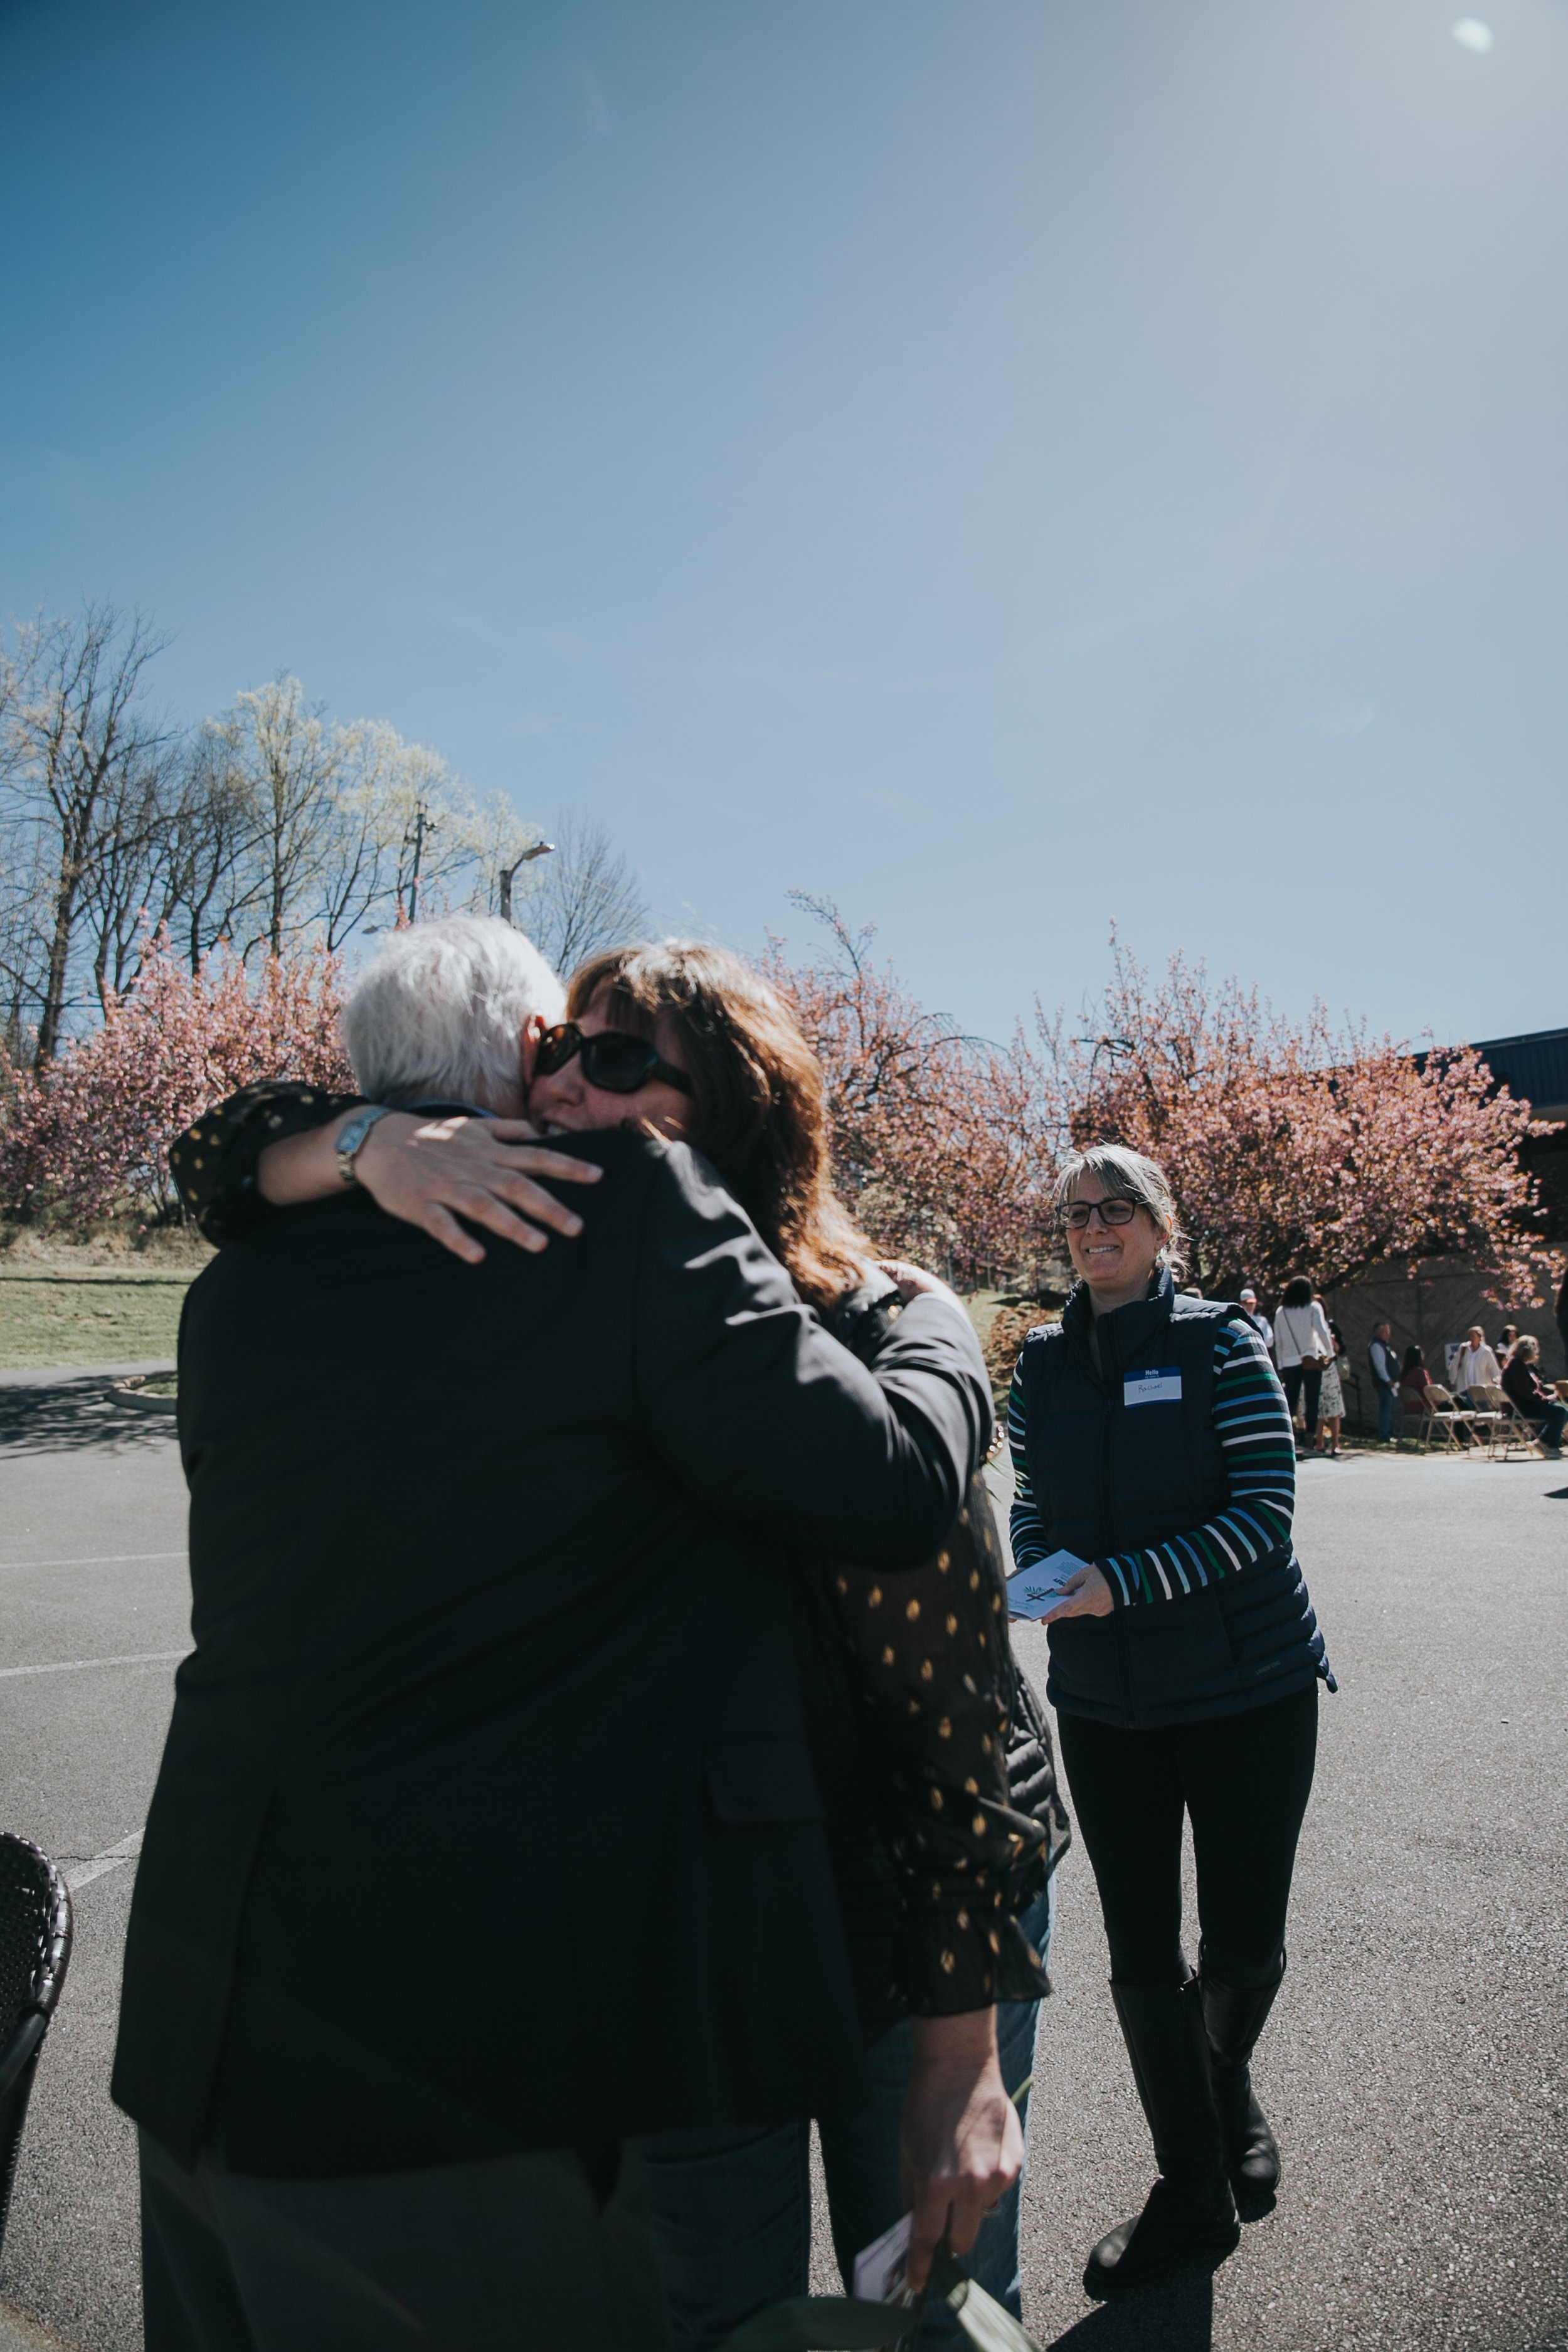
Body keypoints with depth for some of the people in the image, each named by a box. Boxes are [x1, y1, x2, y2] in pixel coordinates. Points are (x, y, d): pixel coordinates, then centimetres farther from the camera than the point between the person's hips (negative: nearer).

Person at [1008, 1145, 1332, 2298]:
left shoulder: (1219, 1342, -8)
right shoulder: (1043, 1363, 3)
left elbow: (1265, 1512, -13)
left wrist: (1125, 1582, -21)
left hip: (1248, 1685, -2)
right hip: (1103, 1697, 3)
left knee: (1244, 1942, 11)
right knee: (1140, 1951, 8)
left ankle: (1229, 2086, 45)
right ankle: (1192, 2191, 29)